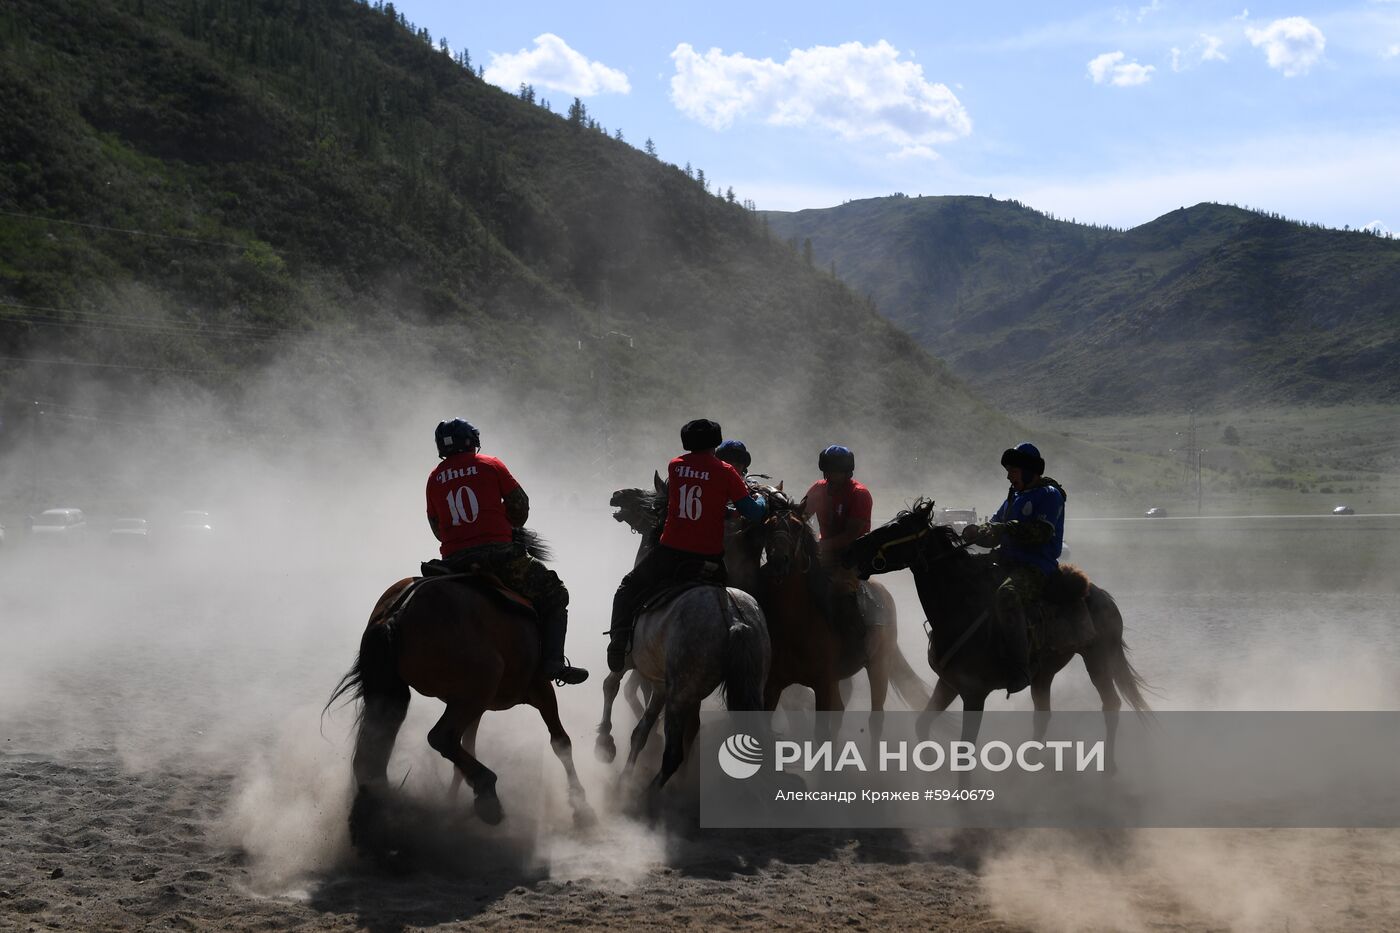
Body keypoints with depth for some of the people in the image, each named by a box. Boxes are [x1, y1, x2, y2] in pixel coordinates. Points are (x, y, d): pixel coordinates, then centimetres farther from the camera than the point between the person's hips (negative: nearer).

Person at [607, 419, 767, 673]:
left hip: (670, 552, 2)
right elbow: (753, 513, -4)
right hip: (708, 558, -2)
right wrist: (760, 500, 20)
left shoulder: (675, 466, 5)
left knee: (629, 588, 22)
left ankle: (619, 638, 6)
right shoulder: (725, 472, -3)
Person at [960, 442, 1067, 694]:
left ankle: (1020, 670, -40)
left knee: (1007, 594, -37)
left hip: (1037, 568, -10)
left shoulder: (1049, 495, -4)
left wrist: (1005, 529, -21)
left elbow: (1040, 532, -18)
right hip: (1008, 562, 10)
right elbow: (995, 528, 22)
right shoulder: (1014, 496, 23)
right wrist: (977, 533, 0)